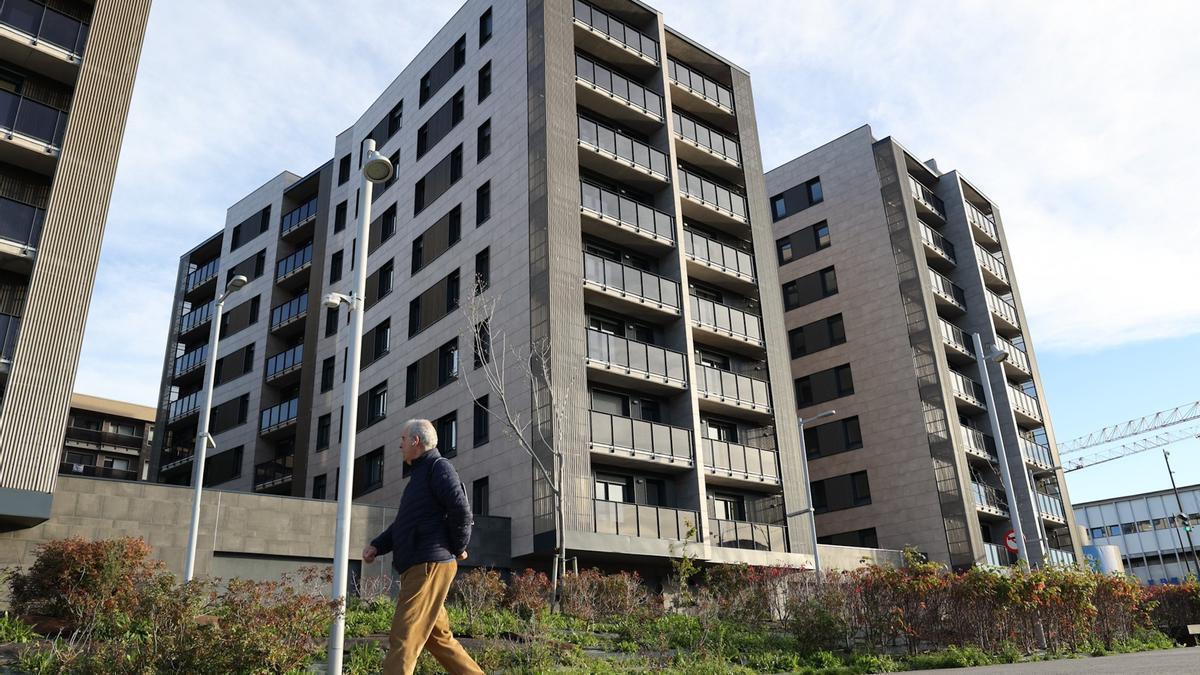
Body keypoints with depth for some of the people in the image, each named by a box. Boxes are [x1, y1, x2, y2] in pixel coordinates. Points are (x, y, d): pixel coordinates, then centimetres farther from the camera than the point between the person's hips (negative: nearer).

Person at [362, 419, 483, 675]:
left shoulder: (439, 467, -6)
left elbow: (461, 512, -17)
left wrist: (457, 549, -7)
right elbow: (401, 523, 23)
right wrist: (376, 546, 10)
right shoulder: (420, 474, 23)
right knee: (437, 637, 14)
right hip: (416, 568, 10)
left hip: (429, 566, -10)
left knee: (403, 639, -11)